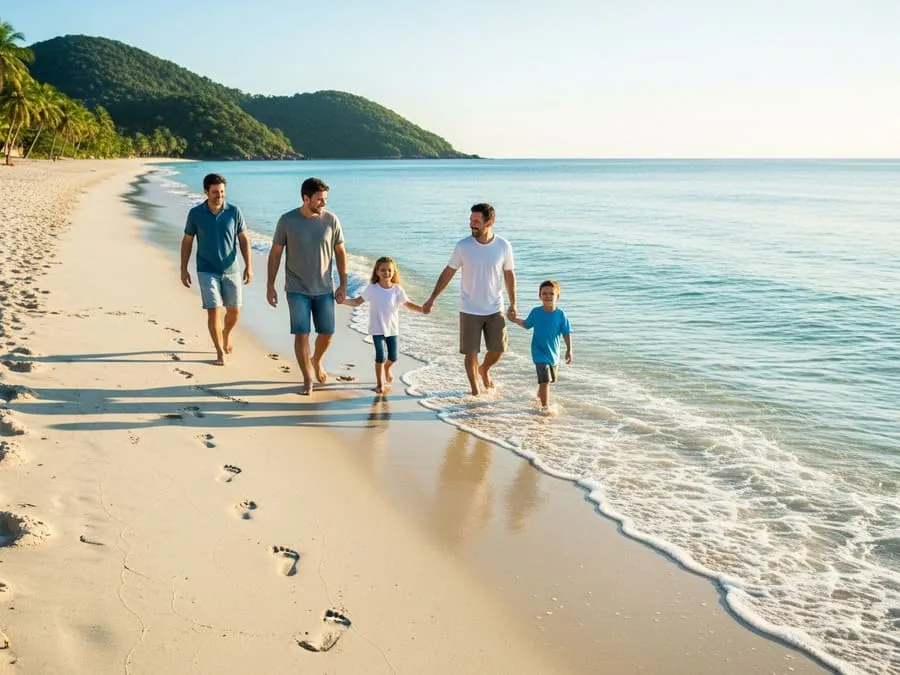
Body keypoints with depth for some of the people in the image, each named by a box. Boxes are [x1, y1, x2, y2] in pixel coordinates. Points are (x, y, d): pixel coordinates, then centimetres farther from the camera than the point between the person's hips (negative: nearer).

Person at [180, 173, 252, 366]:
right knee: (214, 311, -8)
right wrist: (183, 269, 1)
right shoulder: (195, 213, -5)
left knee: (234, 311, 9)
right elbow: (187, 241, 3)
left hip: (231, 270, 2)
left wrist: (248, 266, -6)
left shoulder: (234, 212, -4)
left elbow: (243, 240, 1)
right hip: (207, 271, -1)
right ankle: (220, 352, 4)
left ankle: (226, 335, 40)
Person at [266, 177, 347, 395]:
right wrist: (270, 285, -1)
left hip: (324, 289, 2)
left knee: (327, 333, 7)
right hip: (297, 289, -2)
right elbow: (275, 254, -1)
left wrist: (343, 284, 2)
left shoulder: (331, 220, -4)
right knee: (301, 334, -4)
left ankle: (316, 361, 39)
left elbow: (340, 252, 4)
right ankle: (308, 379, 11)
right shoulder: (287, 221, -9)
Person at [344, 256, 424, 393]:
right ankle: (380, 384, 9)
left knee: (393, 357, 9)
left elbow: (408, 304, -1)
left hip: (392, 328, 3)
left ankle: (386, 369, 45)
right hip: (377, 328, -2)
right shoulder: (372, 289, -8)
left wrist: (422, 309, -16)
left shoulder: (397, 289, -3)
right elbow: (357, 301, -4)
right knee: (380, 356, -8)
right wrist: (343, 300, -20)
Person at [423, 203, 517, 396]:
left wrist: (513, 304, 0)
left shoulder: (503, 246, -7)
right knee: (471, 353, 1)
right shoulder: (463, 246, -10)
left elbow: (509, 275, 4)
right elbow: (448, 273, 0)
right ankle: (475, 391, 19)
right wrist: (432, 299, 0)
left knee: (498, 350, 8)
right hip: (469, 310, -1)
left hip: (495, 310, 1)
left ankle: (484, 370, 41)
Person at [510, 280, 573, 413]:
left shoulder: (560, 314, -9)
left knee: (550, 379, 23)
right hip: (540, 353, -3)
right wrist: (516, 320, -9)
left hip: (553, 353, 3)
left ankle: (540, 395, 51)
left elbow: (566, 333, -4)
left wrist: (569, 350, -7)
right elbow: (527, 324, 8)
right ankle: (545, 406, -9)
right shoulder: (536, 312, -9)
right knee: (545, 380, -15)